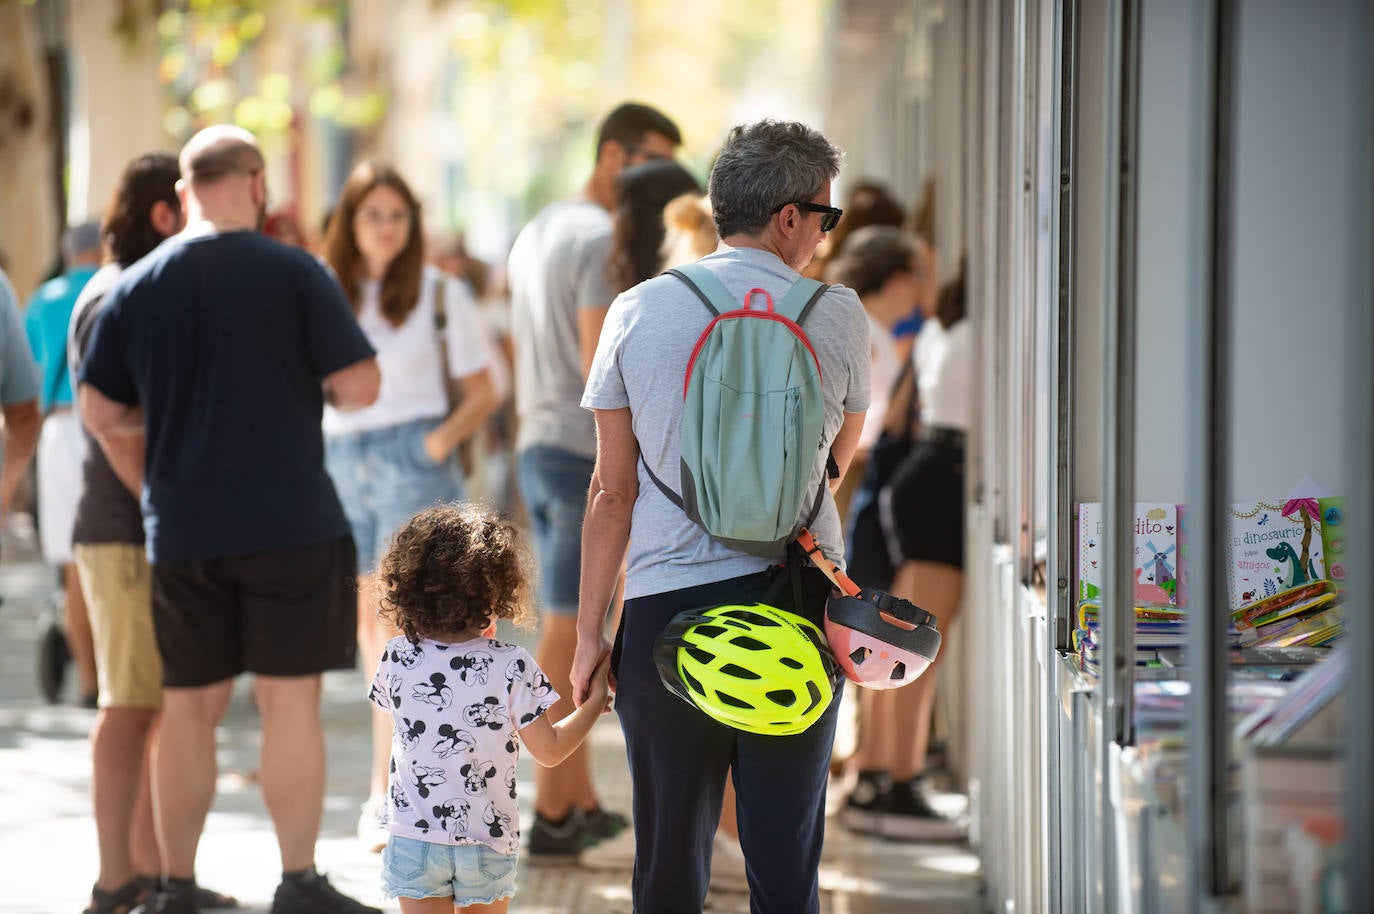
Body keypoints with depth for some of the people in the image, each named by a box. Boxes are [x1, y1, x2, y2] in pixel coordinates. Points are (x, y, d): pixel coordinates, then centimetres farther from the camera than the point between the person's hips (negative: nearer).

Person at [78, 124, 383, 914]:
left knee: (190, 707, 10)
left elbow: (102, 412, 7)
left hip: (182, 531, 4)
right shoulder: (293, 272, -7)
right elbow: (360, 386, -10)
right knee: (291, 700, 0)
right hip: (290, 523, -4)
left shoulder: (138, 286, 5)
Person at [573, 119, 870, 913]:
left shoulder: (638, 311, 1)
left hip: (667, 607, 0)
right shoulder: (837, 315, 0)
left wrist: (591, 630, 6)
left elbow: (612, 490, 1)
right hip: (797, 605, 0)